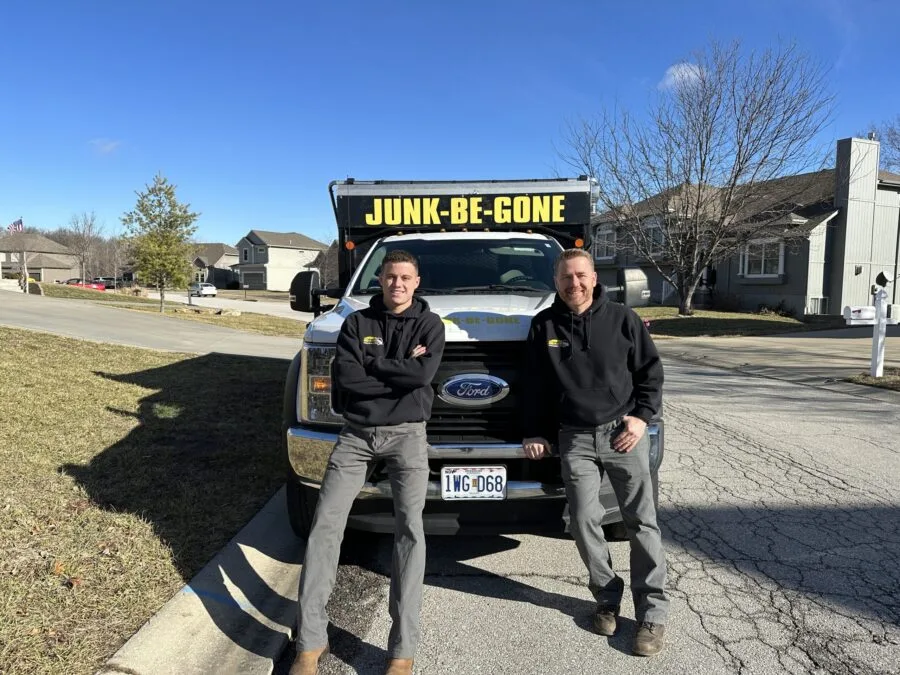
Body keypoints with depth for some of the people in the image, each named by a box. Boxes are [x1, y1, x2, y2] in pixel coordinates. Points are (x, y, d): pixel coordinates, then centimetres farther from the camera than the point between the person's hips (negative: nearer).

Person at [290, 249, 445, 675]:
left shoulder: (429, 324, 4)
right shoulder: (357, 322, 7)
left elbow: (423, 374, -14)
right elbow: (344, 378, -6)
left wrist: (371, 362, -7)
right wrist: (400, 370, -9)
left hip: (406, 434, -2)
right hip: (355, 433, 2)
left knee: (410, 528, -11)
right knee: (325, 524, -4)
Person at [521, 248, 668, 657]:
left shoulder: (621, 319, 1)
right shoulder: (544, 326, 4)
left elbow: (650, 370, 6)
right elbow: (536, 387, 8)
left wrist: (642, 415, -6)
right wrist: (535, 434, 6)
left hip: (623, 432, -1)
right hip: (575, 439, 2)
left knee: (642, 522, 1)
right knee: (584, 523, 3)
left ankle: (652, 612, 10)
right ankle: (607, 598, 23)